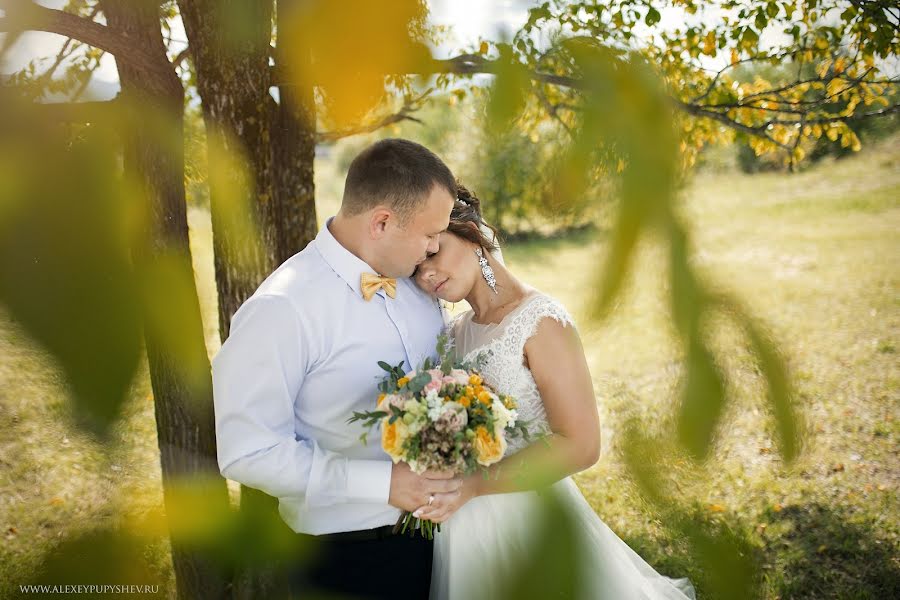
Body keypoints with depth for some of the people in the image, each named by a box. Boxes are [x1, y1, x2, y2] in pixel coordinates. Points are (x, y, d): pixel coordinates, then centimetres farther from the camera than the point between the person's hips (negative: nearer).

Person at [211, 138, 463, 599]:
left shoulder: (418, 284, 1)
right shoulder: (282, 310, -22)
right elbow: (248, 451, -22)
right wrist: (382, 483, -25)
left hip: (432, 530, 7)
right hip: (346, 556, -6)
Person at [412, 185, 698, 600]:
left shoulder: (539, 320, -16)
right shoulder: (456, 331, 5)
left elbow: (580, 445, -20)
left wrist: (473, 485, -26)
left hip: (528, 521, -6)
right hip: (464, 529, 6)